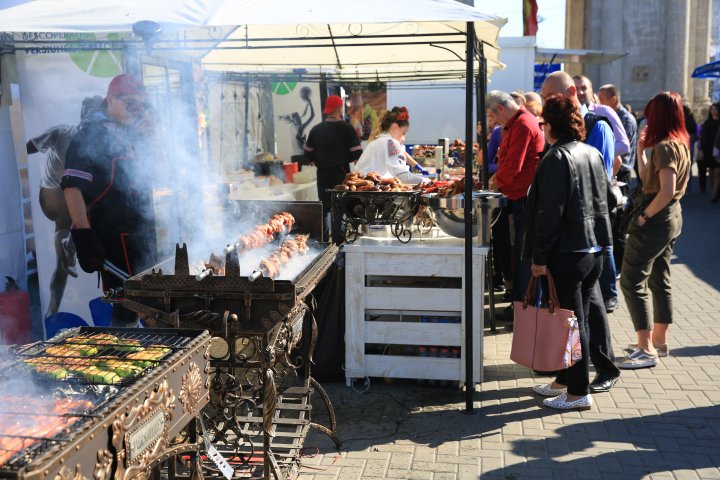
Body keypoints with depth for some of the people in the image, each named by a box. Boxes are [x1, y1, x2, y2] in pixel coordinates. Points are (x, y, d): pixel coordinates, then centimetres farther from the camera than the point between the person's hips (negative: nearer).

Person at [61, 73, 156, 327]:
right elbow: (72, 186, -19)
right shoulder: (93, 133, -9)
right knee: (127, 309, -9)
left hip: (142, 235, 9)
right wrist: (83, 236, -25)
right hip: (116, 239, -9)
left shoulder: (127, 134, 17)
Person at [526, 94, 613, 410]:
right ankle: (564, 380, 29)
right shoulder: (593, 154, 10)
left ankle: (578, 393, 10)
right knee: (578, 321, 16)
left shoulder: (556, 158, -15)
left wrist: (539, 257, -14)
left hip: (567, 254, -8)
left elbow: (550, 213, -18)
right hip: (594, 250, 9)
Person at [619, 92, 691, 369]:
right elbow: (647, 179, 16)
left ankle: (646, 350, -7)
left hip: (656, 220, -10)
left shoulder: (664, 147, -18)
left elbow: (666, 191, -27)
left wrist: (644, 216, -18)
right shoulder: (680, 143, 12)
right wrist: (641, 149, 13)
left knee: (632, 281, -8)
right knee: (660, 280, 17)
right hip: (672, 217, 10)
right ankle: (659, 341, 26)